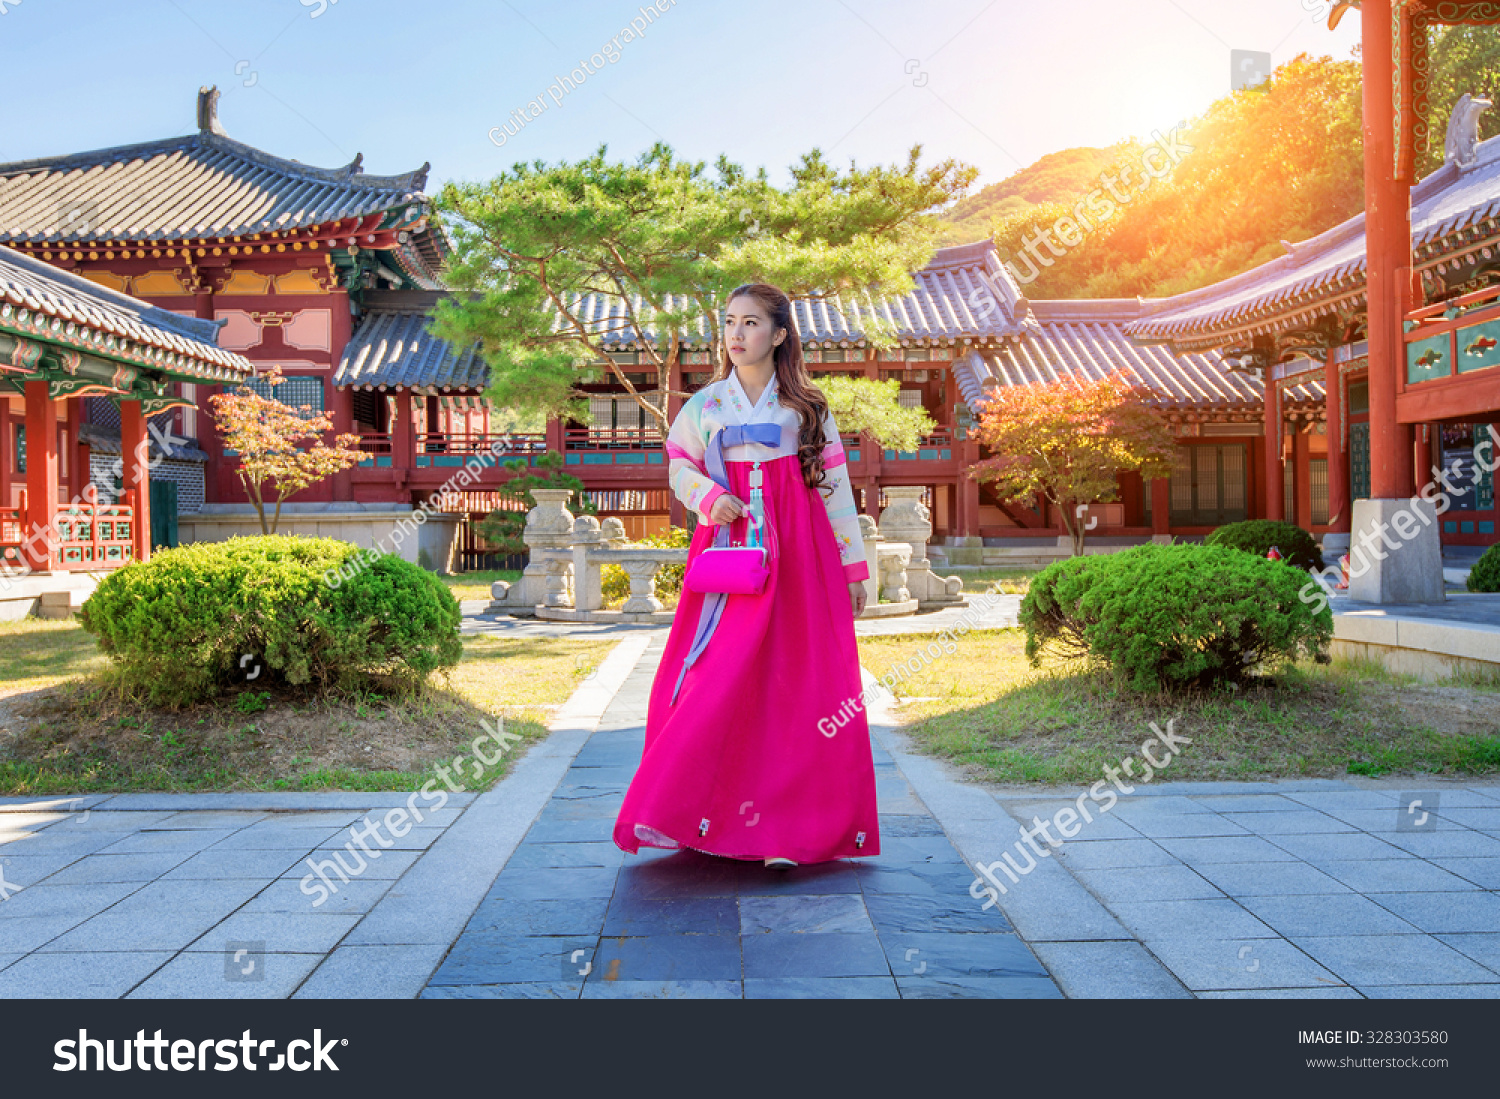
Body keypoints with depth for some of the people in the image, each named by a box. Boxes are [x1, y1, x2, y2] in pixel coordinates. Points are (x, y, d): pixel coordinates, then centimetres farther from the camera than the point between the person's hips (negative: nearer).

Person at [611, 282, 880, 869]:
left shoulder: (807, 407, 7)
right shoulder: (706, 403, 8)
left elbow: (836, 486, 8)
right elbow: (678, 464, 16)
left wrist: (853, 567, 7)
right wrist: (710, 498, -6)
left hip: (799, 556, 0)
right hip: (729, 547, 1)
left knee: (798, 683, -3)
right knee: (715, 679, -6)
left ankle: (786, 828, 5)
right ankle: (693, 810, 7)